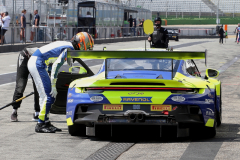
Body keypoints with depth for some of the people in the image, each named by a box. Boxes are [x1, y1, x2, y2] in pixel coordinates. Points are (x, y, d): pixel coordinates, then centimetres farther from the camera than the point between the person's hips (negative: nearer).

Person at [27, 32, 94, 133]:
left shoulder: (67, 45, 18)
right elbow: (56, 66, -20)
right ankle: (40, 125, -7)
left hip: (34, 62, 10)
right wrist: (53, 87, -17)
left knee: (45, 96, 14)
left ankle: (46, 123, 19)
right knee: (48, 96, -9)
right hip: (37, 64, -10)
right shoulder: (69, 48, -12)